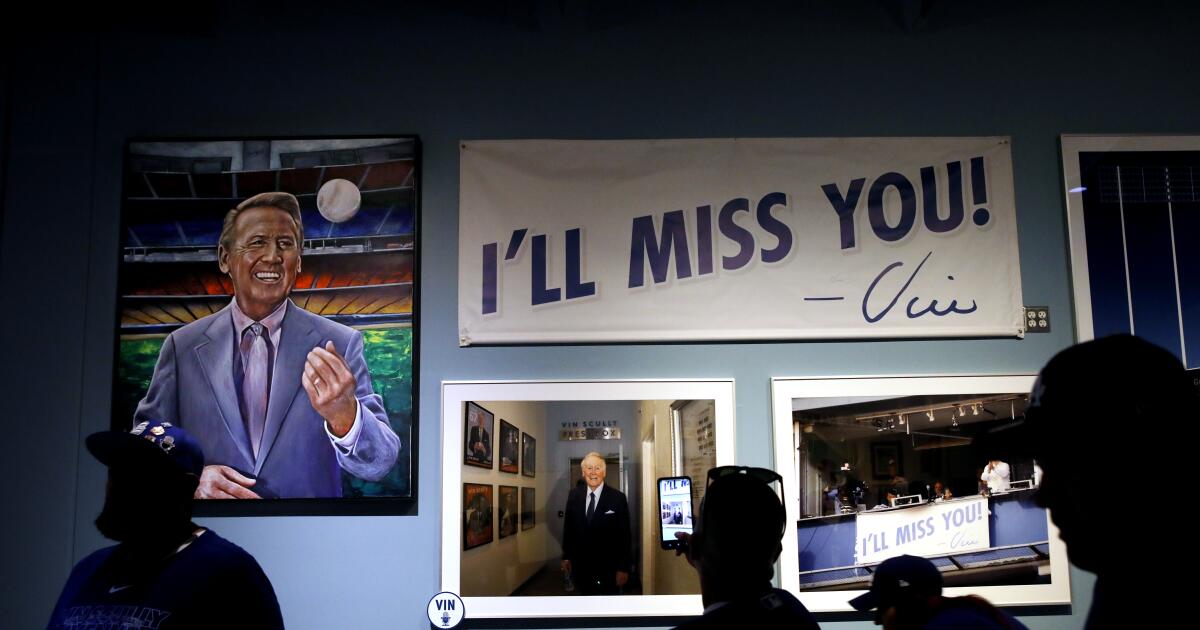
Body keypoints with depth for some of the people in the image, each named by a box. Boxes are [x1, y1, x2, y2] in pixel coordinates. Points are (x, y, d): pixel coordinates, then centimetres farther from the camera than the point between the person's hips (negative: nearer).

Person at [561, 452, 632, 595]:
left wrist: (624, 568, -8)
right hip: (581, 566, 3)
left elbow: (624, 535, -8)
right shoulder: (574, 496, 2)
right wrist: (566, 557, 10)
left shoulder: (617, 498, -10)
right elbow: (568, 528, 10)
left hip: (608, 569, -3)